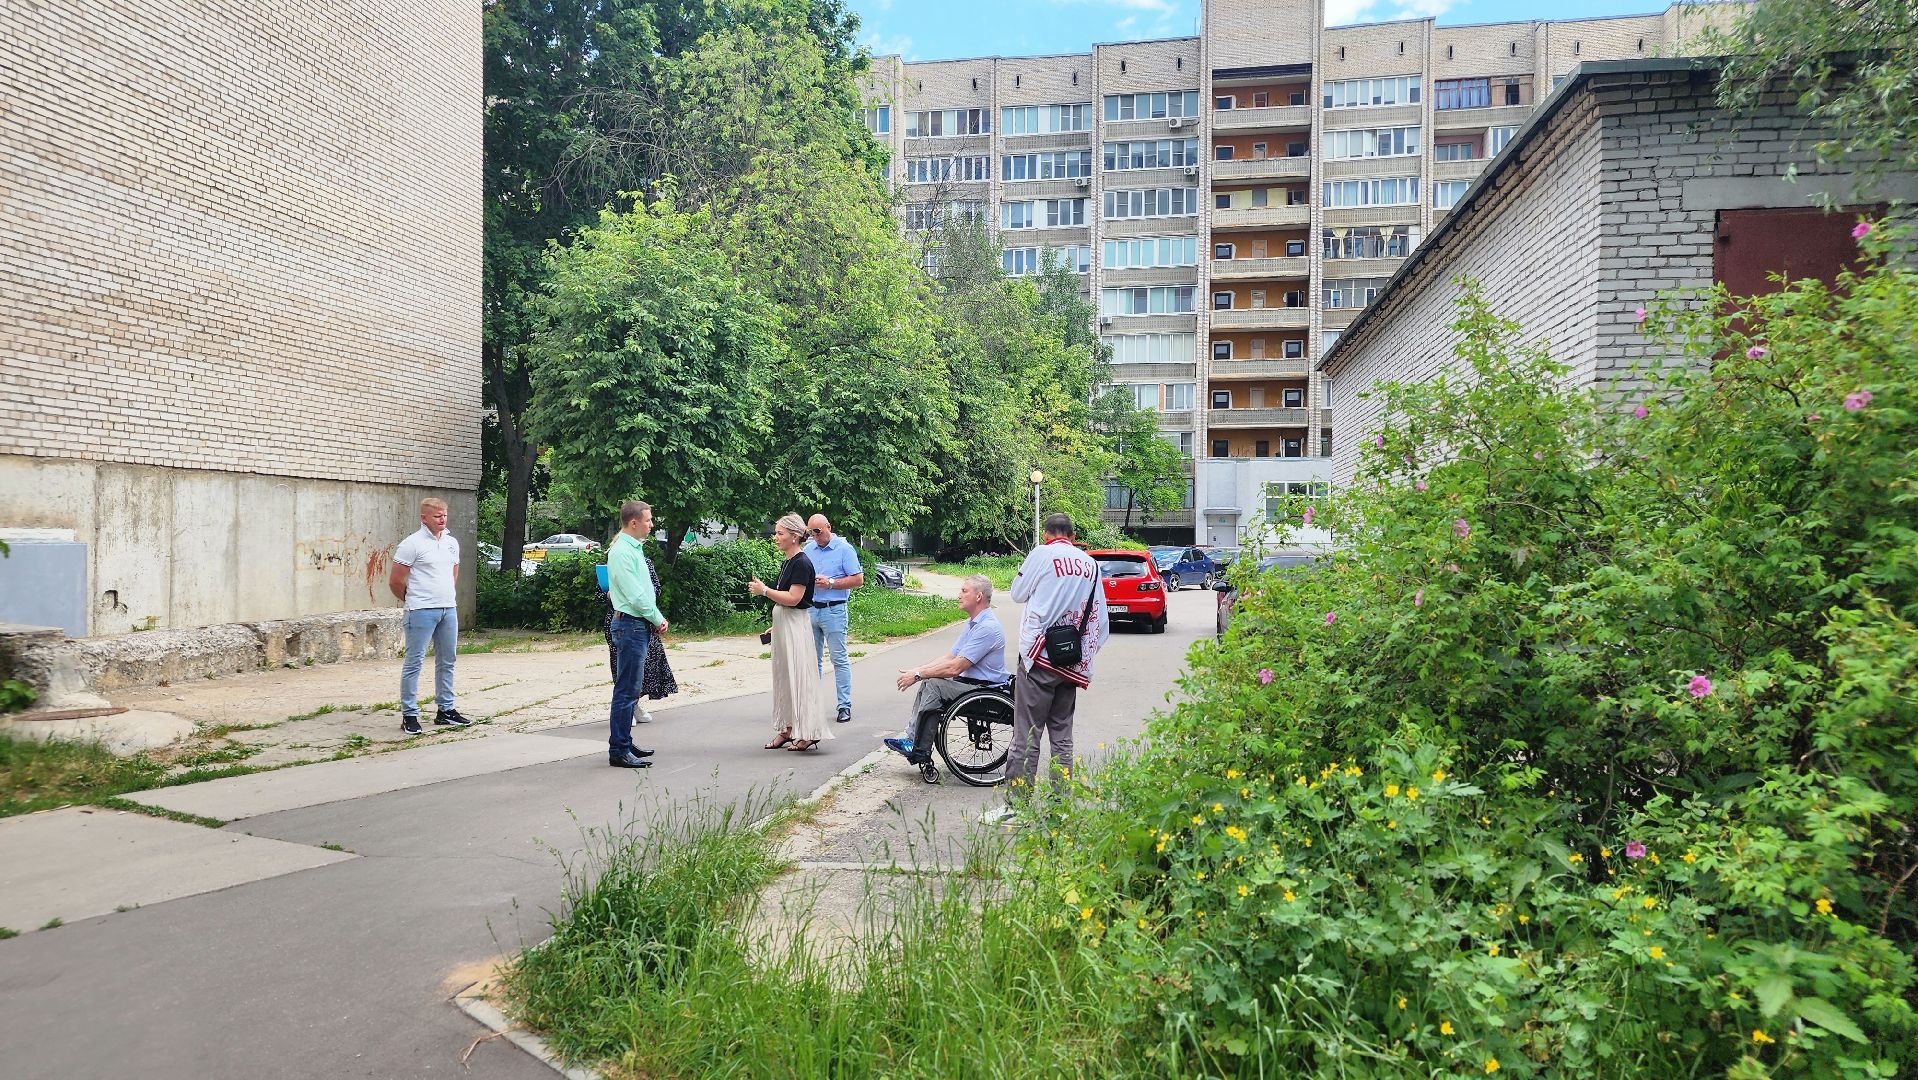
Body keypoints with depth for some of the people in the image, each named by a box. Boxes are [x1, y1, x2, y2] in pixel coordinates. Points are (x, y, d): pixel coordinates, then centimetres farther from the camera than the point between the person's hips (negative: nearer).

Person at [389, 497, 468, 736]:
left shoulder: (452, 542, 12)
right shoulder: (412, 544, -9)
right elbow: (395, 581, -6)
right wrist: (411, 600, 7)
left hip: (449, 609, 7)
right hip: (422, 611, -7)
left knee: (447, 661, 12)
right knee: (414, 662, -3)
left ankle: (446, 710, 22)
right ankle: (409, 715, 1)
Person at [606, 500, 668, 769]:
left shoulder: (635, 548, 15)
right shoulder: (621, 552, -16)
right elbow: (635, 596, -19)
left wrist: (657, 619, 8)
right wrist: (658, 619, -8)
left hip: (641, 625, 10)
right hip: (631, 625, -10)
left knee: (631, 689, 16)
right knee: (626, 690, -7)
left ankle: (624, 743, 24)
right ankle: (619, 751, -2)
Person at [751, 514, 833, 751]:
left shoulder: (802, 563, -15)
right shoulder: (788, 562, 14)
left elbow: (793, 598, -21)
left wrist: (765, 590, -15)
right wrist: (761, 588, 8)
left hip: (796, 624, -10)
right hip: (782, 624, 10)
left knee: (798, 676, -6)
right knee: (783, 676, 12)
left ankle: (807, 732, 0)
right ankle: (787, 728, 18)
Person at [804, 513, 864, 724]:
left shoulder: (844, 549, -3)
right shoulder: (808, 550, 12)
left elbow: (858, 579, -8)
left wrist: (830, 583, -15)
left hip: (833, 610, -5)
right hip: (810, 610, 5)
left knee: (840, 660, -2)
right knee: (812, 660, 10)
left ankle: (845, 706, 2)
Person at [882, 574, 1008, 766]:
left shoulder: (987, 627, -21)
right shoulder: (973, 622, 15)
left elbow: (955, 667, -23)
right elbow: (951, 657, 15)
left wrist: (918, 675, -14)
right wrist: (917, 671, 4)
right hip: (970, 682, 10)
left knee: (933, 685, -20)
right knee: (928, 683, -1)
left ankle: (920, 751, -13)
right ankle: (912, 738, -3)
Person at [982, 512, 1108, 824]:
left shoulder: (1041, 554, -5)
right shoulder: (1090, 564, 9)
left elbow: (1018, 593, 8)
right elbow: (1099, 620, 10)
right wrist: (1086, 658, 16)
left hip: (1040, 656, -5)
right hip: (1072, 663, 5)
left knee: (1026, 735, -4)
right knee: (1062, 735, 12)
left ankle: (1014, 806, -2)